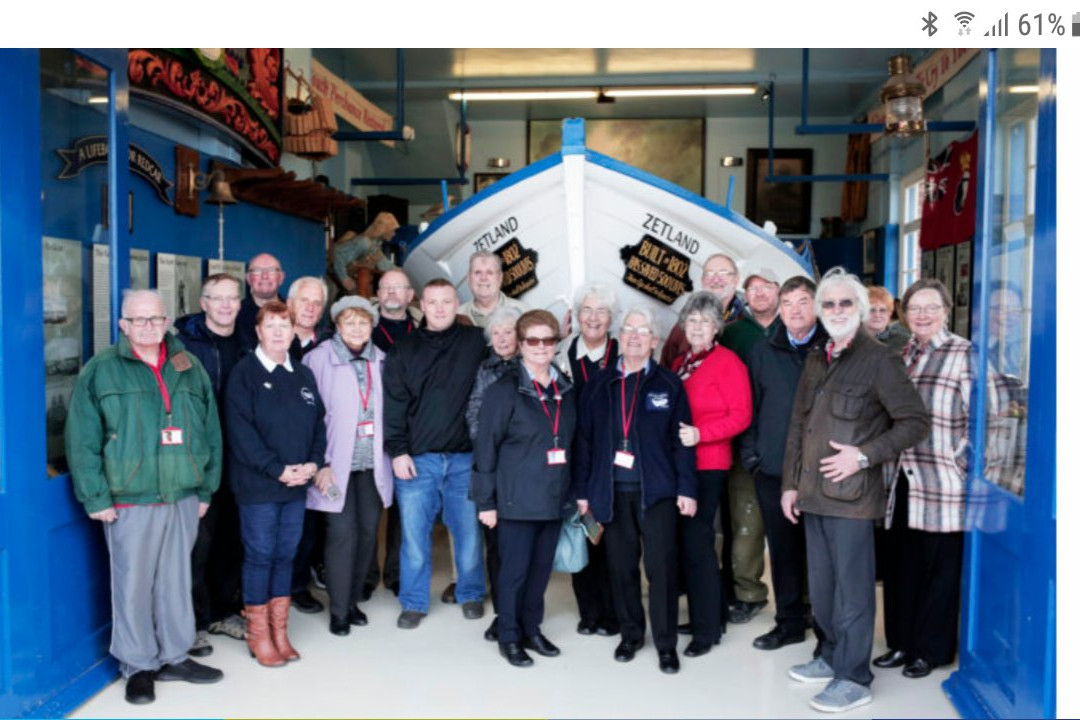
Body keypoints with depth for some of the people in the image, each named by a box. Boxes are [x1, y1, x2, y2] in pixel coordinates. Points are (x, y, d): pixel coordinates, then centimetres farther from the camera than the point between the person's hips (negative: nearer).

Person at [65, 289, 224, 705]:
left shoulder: (190, 368, 8)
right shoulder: (100, 371, -3)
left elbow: (210, 431, 10)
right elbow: (82, 440, -5)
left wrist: (206, 488, 8)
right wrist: (96, 497, -9)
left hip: (183, 498, 3)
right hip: (130, 501, -3)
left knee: (176, 581, 13)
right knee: (133, 585, 4)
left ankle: (174, 657, 28)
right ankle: (138, 666, 21)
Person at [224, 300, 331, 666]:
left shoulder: (304, 376, 12)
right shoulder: (244, 374, -5)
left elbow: (317, 423, 11)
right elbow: (241, 431, -13)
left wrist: (314, 463, -5)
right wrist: (278, 470, -17)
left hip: (297, 484, 5)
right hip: (258, 485, -5)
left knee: (286, 554, 10)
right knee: (259, 555, 2)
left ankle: (279, 631, 21)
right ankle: (259, 635, 15)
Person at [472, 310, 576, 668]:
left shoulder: (565, 389, 9)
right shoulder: (505, 389, -8)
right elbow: (486, 447, -8)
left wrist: (576, 492, 13)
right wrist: (485, 501, -10)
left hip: (554, 499, 5)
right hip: (517, 499, -5)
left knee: (541, 568, 14)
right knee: (514, 569, 4)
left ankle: (532, 629, 31)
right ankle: (509, 637, 20)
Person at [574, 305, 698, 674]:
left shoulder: (669, 384, 2)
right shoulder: (599, 385, 7)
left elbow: (681, 439, 0)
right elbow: (584, 440, 7)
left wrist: (686, 488, -5)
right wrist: (582, 490, 4)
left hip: (658, 490, -2)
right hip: (613, 490, 2)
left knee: (662, 566, 0)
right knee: (622, 565, 10)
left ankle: (666, 643, 13)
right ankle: (631, 634, 27)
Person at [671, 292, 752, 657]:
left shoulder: (728, 362, -6)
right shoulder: (680, 364, 14)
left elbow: (740, 416, -12)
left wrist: (700, 434, -21)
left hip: (708, 465, -7)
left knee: (697, 542, -5)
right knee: (688, 540, 11)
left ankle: (707, 629, 7)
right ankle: (710, 616, 25)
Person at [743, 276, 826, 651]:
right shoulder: (763, 353, 10)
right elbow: (750, 407, 10)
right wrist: (751, 454, 3)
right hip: (773, 470, 3)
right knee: (783, 548, 11)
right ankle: (790, 622, 25)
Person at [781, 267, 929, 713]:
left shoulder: (879, 360, -7)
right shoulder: (815, 362, 13)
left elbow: (915, 422, -10)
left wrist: (864, 456, -16)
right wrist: (790, 483, 13)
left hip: (852, 494, -6)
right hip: (813, 493, 7)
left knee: (852, 588, 2)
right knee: (821, 584, 16)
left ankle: (853, 678, 14)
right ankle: (832, 656, 33)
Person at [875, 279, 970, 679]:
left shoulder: (964, 354, -5)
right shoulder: (900, 354, 13)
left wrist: (961, 462, -11)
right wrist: (887, 461, 10)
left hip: (942, 483, -5)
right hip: (902, 479, 5)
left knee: (940, 567, 6)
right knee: (900, 563, 11)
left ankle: (931, 649, 20)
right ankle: (901, 642, 25)